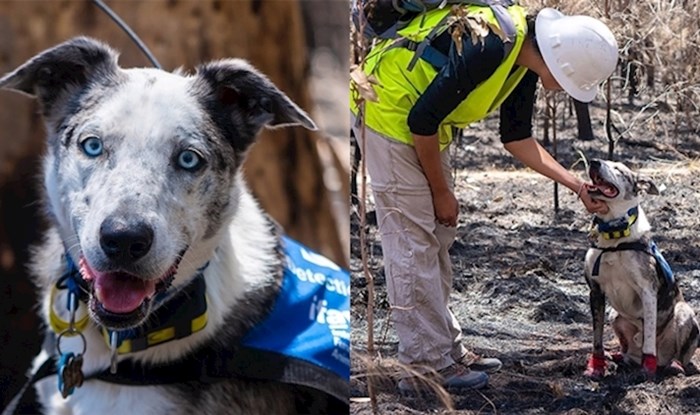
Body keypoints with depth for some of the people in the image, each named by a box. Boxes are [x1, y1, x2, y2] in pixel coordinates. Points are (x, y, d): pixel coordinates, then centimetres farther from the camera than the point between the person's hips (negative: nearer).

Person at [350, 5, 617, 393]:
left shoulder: (522, 58, -1)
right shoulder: (486, 46, -30)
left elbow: (517, 137, 8)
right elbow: (422, 120, -26)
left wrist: (576, 184, 1)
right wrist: (441, 190, -12)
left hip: (424, 124, 10)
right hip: (387, 110, -10)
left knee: (438, 236, 12)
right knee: (413, 241, -8)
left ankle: (447, 348, 21)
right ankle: (425, 365, -2)